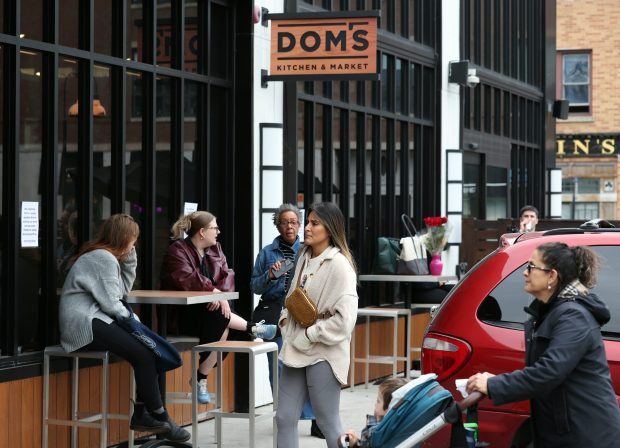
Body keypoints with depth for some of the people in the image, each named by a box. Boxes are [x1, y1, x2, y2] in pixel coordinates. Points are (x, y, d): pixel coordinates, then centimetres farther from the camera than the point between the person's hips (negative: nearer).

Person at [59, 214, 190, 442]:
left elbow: (124, 289, 21)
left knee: (150, 348, -1)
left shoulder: (100, 255, 21)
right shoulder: (104, 258, -12)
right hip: (84, 325, -11)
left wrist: (129, 258, 13)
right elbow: (111, 303, -16)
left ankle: (142, 414, -3)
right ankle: (159, 417, -10)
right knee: (143, 354, -20)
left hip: (94, 320, 11)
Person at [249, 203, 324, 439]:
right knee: (279, 369, 4)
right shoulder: (267, 252, 7)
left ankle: (315, 420, -3)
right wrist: (270, 275, -10)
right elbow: (255, 287, 6)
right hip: (275, 315, 1)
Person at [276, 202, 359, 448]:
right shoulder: (304, 257, 9)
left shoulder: (339, 264, -14)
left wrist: (311, 335, -15)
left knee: (328, 422, 3)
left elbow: (345, 317, -21)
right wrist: (285, 317, 5)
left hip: (323, 353, -8)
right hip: (296, 349, 8)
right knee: (285, 418, 9)